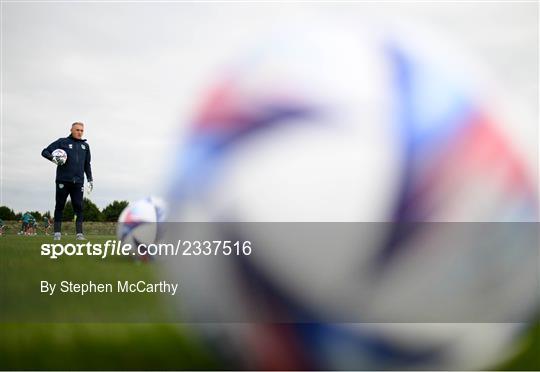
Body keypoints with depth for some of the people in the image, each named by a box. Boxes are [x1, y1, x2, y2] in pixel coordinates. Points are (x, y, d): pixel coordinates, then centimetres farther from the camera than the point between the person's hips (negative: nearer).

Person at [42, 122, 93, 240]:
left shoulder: (85, 146, 17)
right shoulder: (62, 142, 5)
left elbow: (87, 164, 24)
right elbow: (45, 152, 3)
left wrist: (90, 179, 19)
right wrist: (53, 158, -16)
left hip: (78, 182, 3)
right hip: (63, 181, -2)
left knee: (78, 207, -3)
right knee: (59, 206, 2)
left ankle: (79, 233, -3)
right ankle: (57, 232, 7)